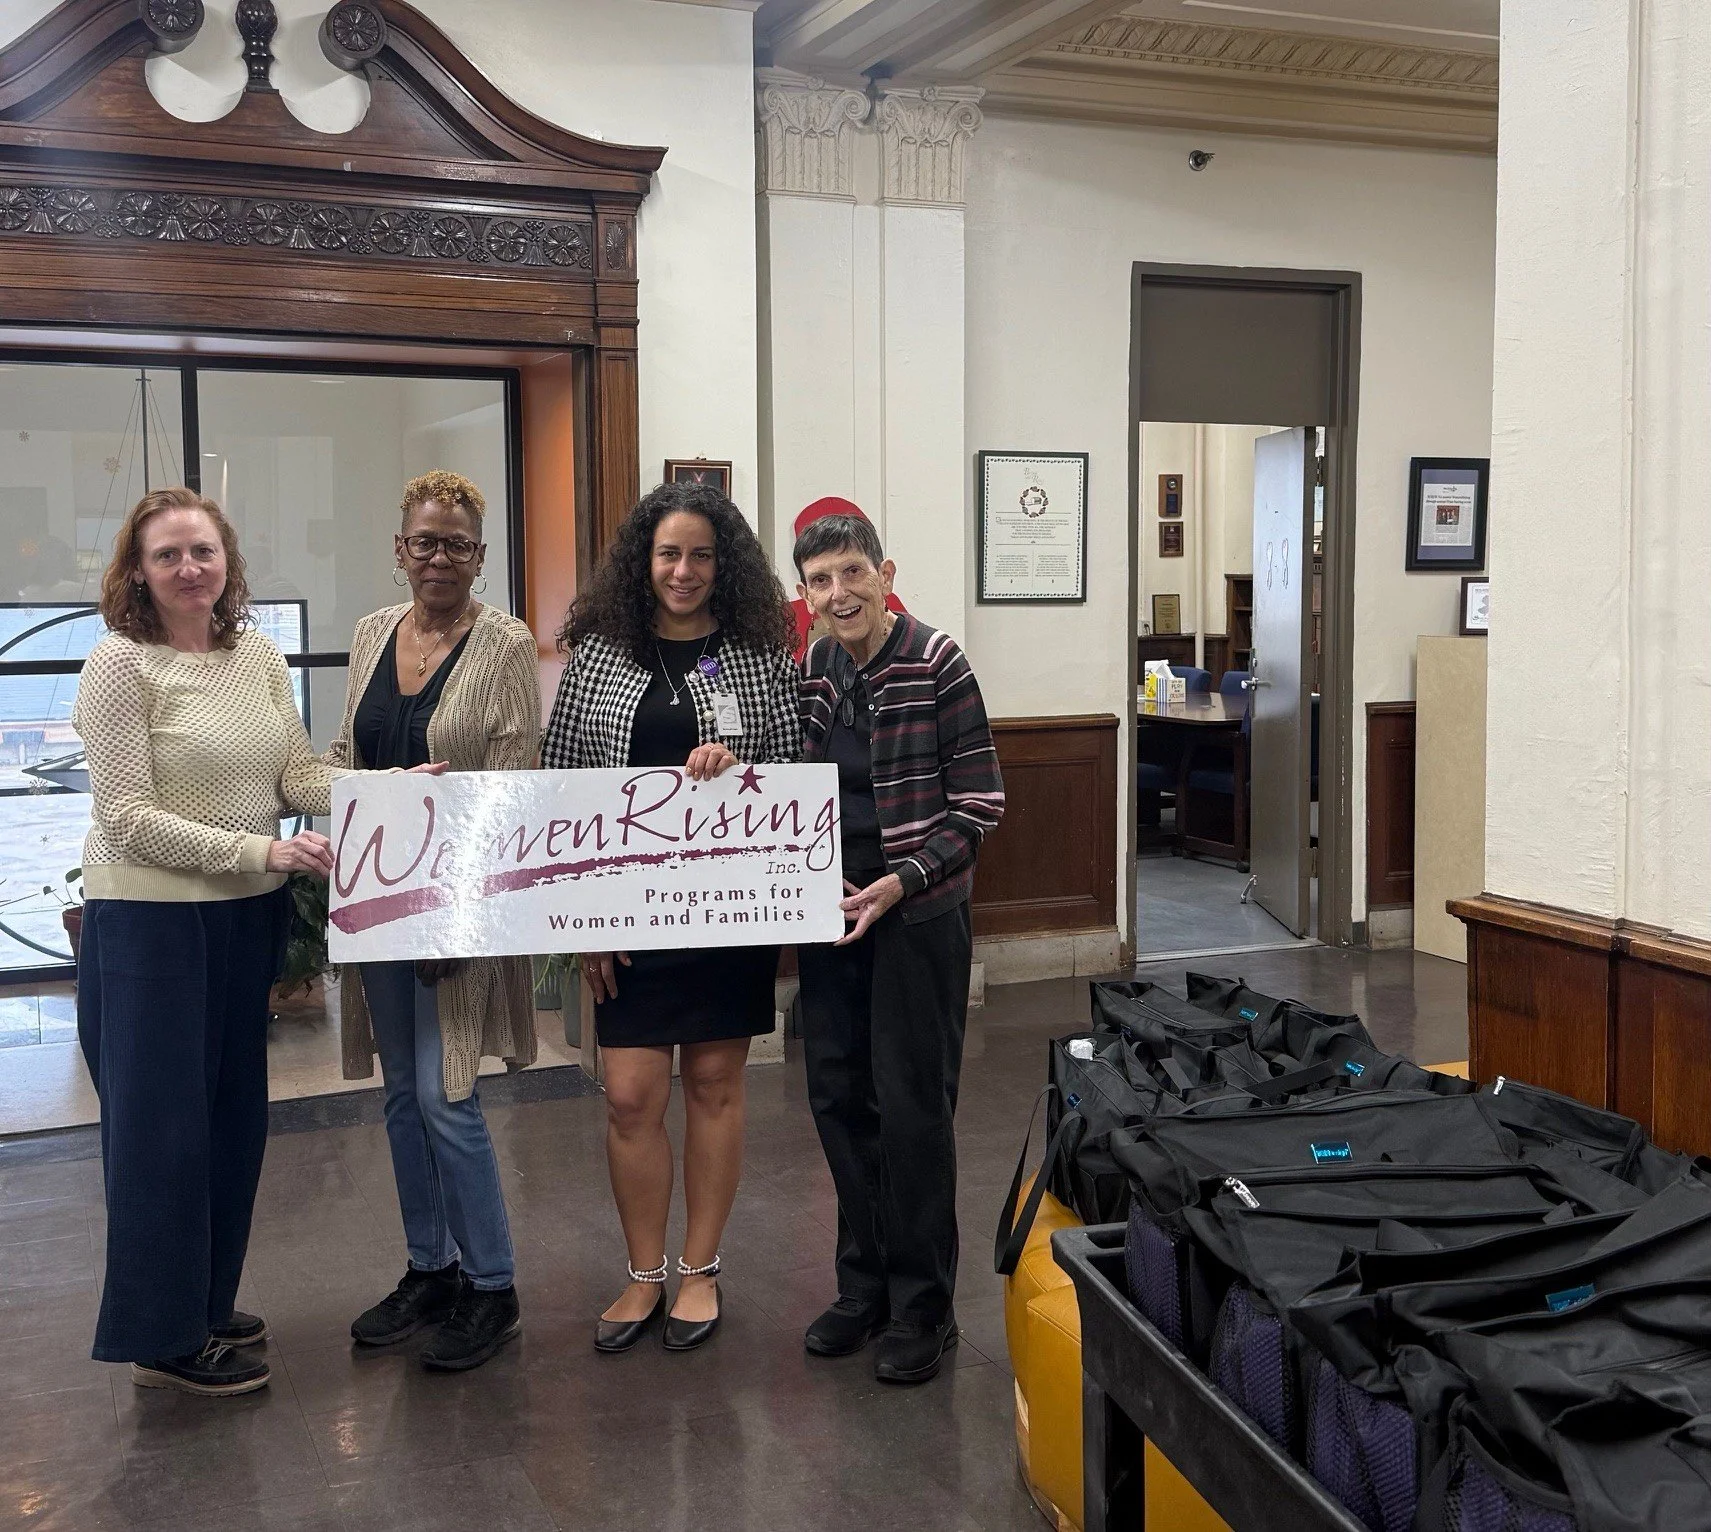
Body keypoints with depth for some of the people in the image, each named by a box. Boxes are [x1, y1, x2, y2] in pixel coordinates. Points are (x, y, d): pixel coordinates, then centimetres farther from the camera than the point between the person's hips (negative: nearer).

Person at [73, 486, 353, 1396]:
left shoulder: (258, 655, 6)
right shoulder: (120, 667, -13)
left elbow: (298, 775, 4)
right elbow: (128, 818, -17)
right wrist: (258, 851, -22)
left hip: (247, 918, 7)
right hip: (149, 921, -6)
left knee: (232, 1119, 15)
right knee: (160, 1126, 2)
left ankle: (206, 1305, 31)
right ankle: (160, 1338, 16)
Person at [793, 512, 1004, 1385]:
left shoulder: (936, 666, -10)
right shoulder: (806, 675, 6)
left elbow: (979, 803, -10)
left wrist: (901, 881, -18)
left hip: (919, 916, -5)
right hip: (828, 915, 5)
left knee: (912, 1108, 0)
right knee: (839, 1101, 11)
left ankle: (922, 1306, 14)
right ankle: (863, 1286, 27)